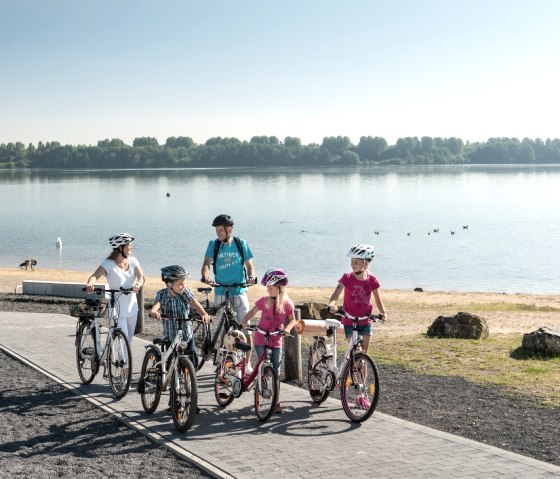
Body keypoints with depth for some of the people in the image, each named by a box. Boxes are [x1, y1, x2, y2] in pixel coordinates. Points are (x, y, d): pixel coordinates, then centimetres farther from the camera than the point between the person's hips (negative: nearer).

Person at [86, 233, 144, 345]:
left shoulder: (133, 261, 1)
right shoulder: (108, 264, -13)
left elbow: (141, 276, -11)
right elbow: (95, 275, -28)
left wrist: (138, 284, -35)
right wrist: (90, 284, -52)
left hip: (132, 308, 5)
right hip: (117, 310, -5)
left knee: (129, 340, 15)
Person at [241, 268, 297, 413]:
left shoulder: (287, 304, -6)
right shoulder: (264, 301, -6)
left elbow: (292, 319, 6)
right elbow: (253, 311, 5)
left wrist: (287, 329, -13)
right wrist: (244, 321, -12)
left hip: (276, 342, 1)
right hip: (261, 340, -1)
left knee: (275, 371, 4)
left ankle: (276, 402, 15)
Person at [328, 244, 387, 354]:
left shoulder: (371, 280, -4)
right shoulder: (347, 278, -10)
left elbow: (377, 299, 6)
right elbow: (336, 293, -21)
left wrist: (383, 312, -13)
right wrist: (332, 304, -43)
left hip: (365, 322, 3)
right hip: (350, 322, -3)